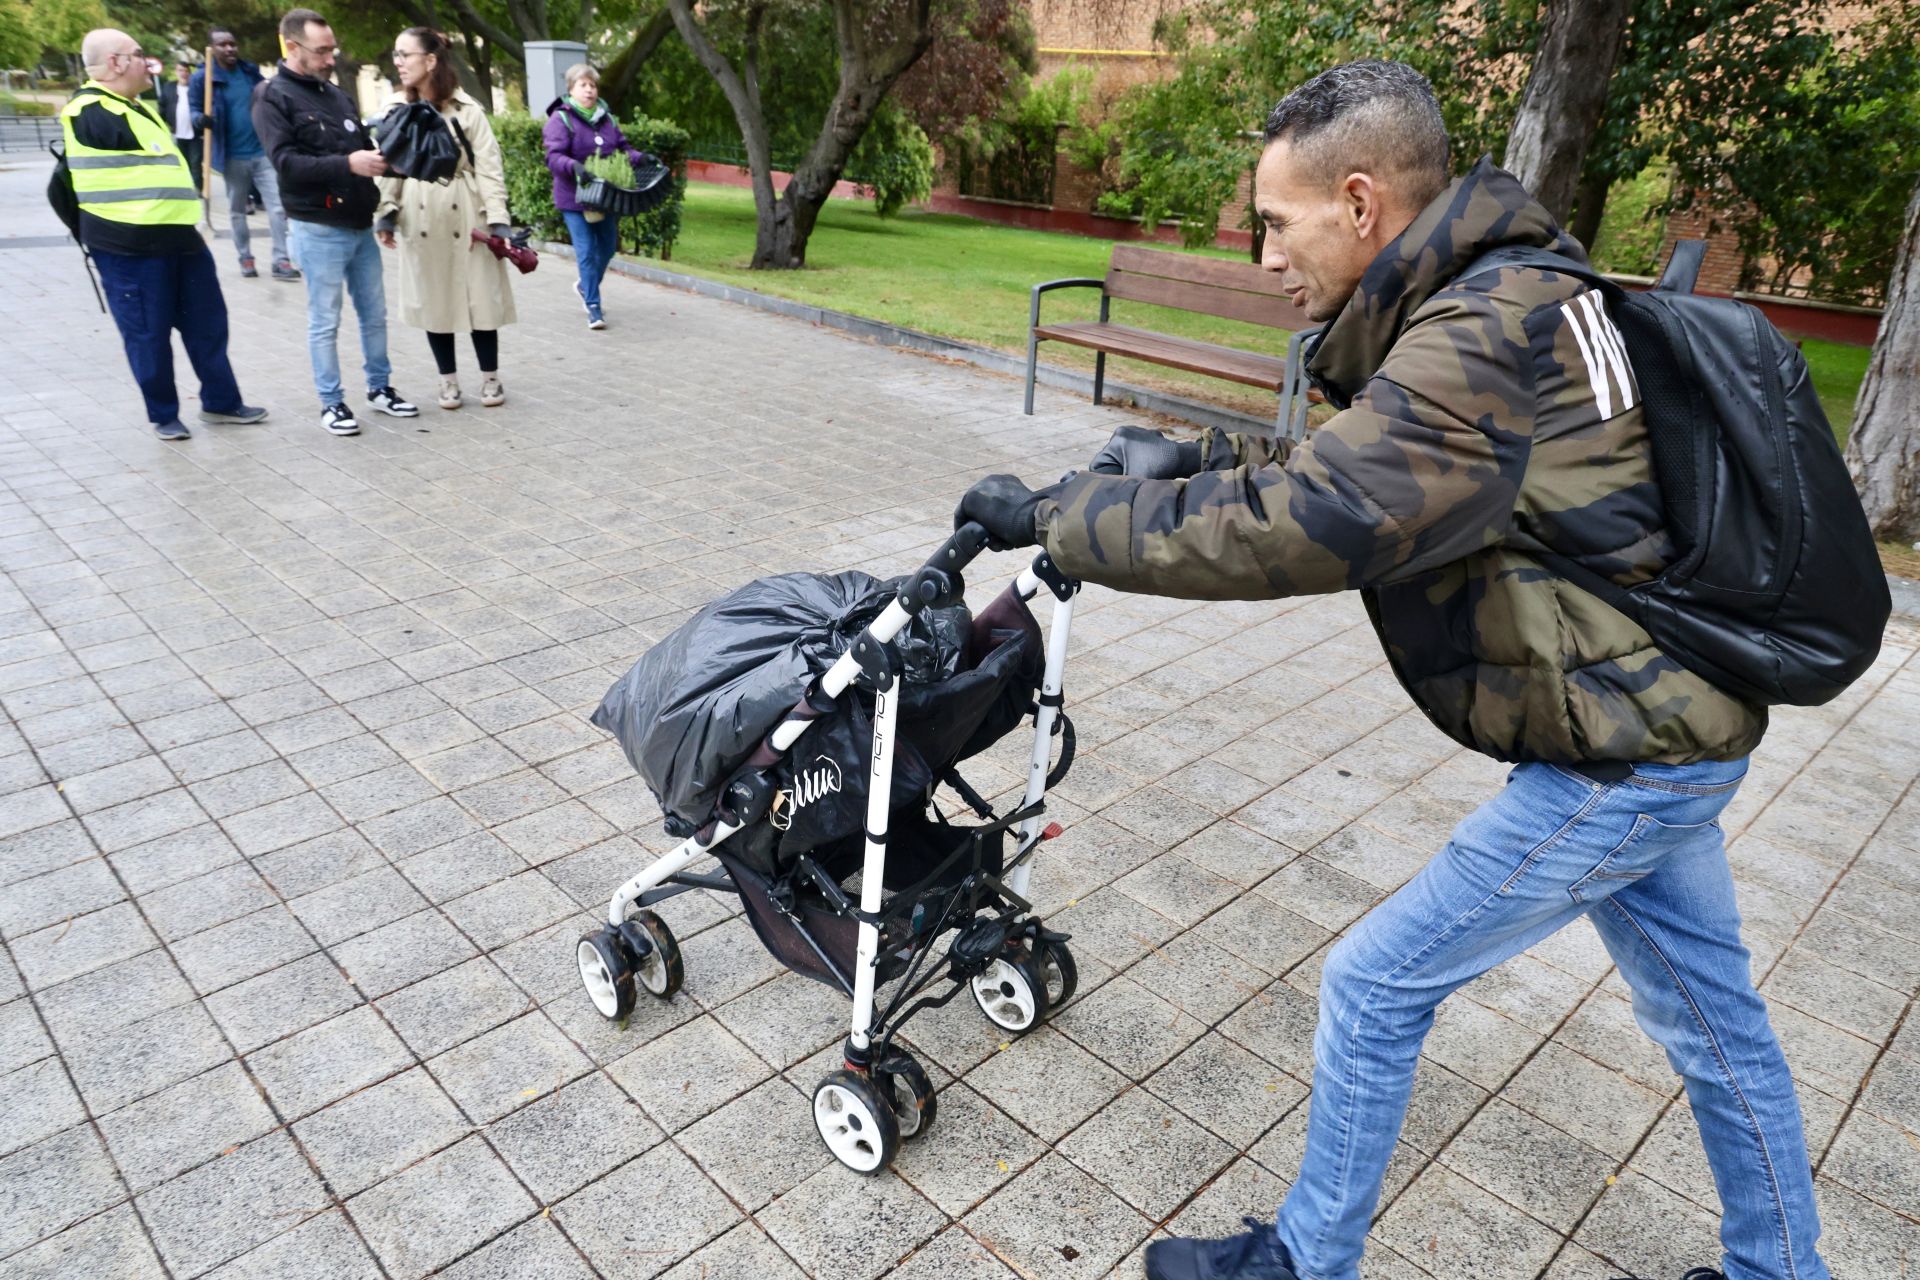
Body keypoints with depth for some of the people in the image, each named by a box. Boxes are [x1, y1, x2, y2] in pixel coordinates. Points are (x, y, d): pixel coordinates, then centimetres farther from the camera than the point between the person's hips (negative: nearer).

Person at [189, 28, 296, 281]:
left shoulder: (250, 71, 7)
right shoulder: (202, 78, -4)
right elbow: (195, 110, -1)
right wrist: (201, 119, -23)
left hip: (263, 152, 2)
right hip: (233, 157, -2)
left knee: (277, 206, -6)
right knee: (237, 211, 9)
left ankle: (281, 261, -5)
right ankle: (246, 258, 21)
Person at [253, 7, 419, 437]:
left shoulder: (336, 93, 13)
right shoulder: (273, 99, -7)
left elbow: (361, 146, 17)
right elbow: (287, 163, -18)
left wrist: (383, 158, -6)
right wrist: (347, 164, -29)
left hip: (361, 225, 7)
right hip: (319, 230, -6)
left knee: (374, 313, 13)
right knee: (324, 322, 1)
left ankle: (380, 387, 26)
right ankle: (331, 402, 10)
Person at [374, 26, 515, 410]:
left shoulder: (466, 109, -4)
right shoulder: (396, 110, 7)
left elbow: (489, 166, -6)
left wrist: (497, 218, -13)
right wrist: (385, 214, 0)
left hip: (465, 215, -3)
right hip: (420, 219, 3)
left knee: (479, 295, 1)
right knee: (433, 299, 7)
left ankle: (490, 377, 17)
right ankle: (448, 379, 19)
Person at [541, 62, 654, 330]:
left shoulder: (606, 118, 10)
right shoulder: (561, 119, -9)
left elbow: (623, 148, 14)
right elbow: (554, 157, -18)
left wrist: (641, 158, -6)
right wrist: (574, 166, -37)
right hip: (575, 197, -6)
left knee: (608, 247, 16)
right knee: (587, 252, -7)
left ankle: (585, 286, 42)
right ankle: (593, 307, 0)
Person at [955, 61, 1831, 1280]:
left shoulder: (1479, 346, -25)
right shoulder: (1508, 301, 7)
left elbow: (1290, 532, -33)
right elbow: (1348, 468, 14)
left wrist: (1052, 518, -23)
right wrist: (1200, 456, -1)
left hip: (1618, 761, -9)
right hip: (1671, 724, 10)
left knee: (1376, 985, 3)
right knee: (1714, 1018, 23)